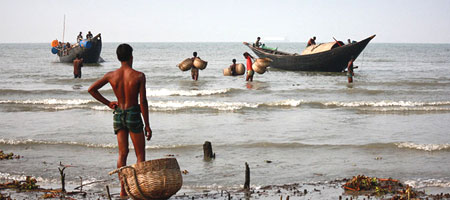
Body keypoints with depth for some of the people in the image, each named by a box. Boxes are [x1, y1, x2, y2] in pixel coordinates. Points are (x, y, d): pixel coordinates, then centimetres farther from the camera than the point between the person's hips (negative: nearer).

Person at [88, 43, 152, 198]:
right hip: (133, 114, -4)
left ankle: (123, 189, 8)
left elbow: (91, 89, 5)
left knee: (122, 153, 11)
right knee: (140, 154, 6)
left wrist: (108, 103, 12)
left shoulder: (111, 75, -1)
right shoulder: (139, 76, -12)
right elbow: (143, 102, -12)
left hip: (118, 114, 4)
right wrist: (147, 125, -6)